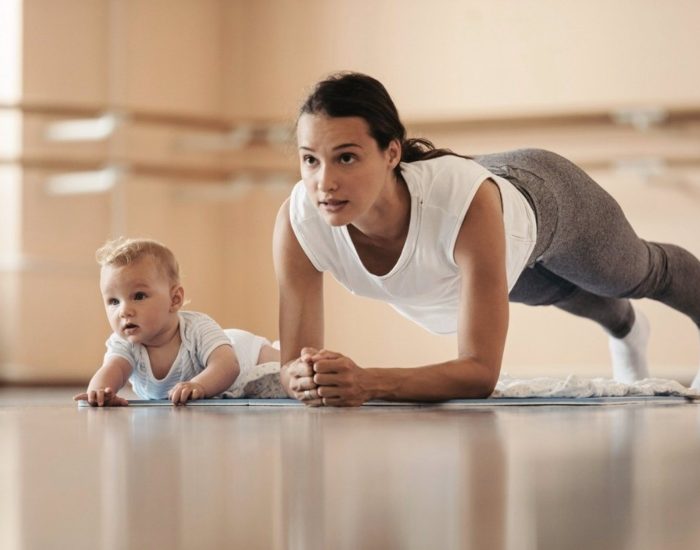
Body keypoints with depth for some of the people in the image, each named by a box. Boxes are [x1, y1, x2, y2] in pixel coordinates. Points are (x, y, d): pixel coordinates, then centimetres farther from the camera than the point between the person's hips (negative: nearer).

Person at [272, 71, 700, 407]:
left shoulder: (467, 200, -51)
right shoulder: (298, 221, -42)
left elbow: (482, 370, -50)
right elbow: (295, 365, -36)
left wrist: (369, 383, -65)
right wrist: (307, 379, -59)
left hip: (545, 197, -4)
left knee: (640, 275, 30)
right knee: (560, 290, 38)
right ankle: (626, 328, 74)